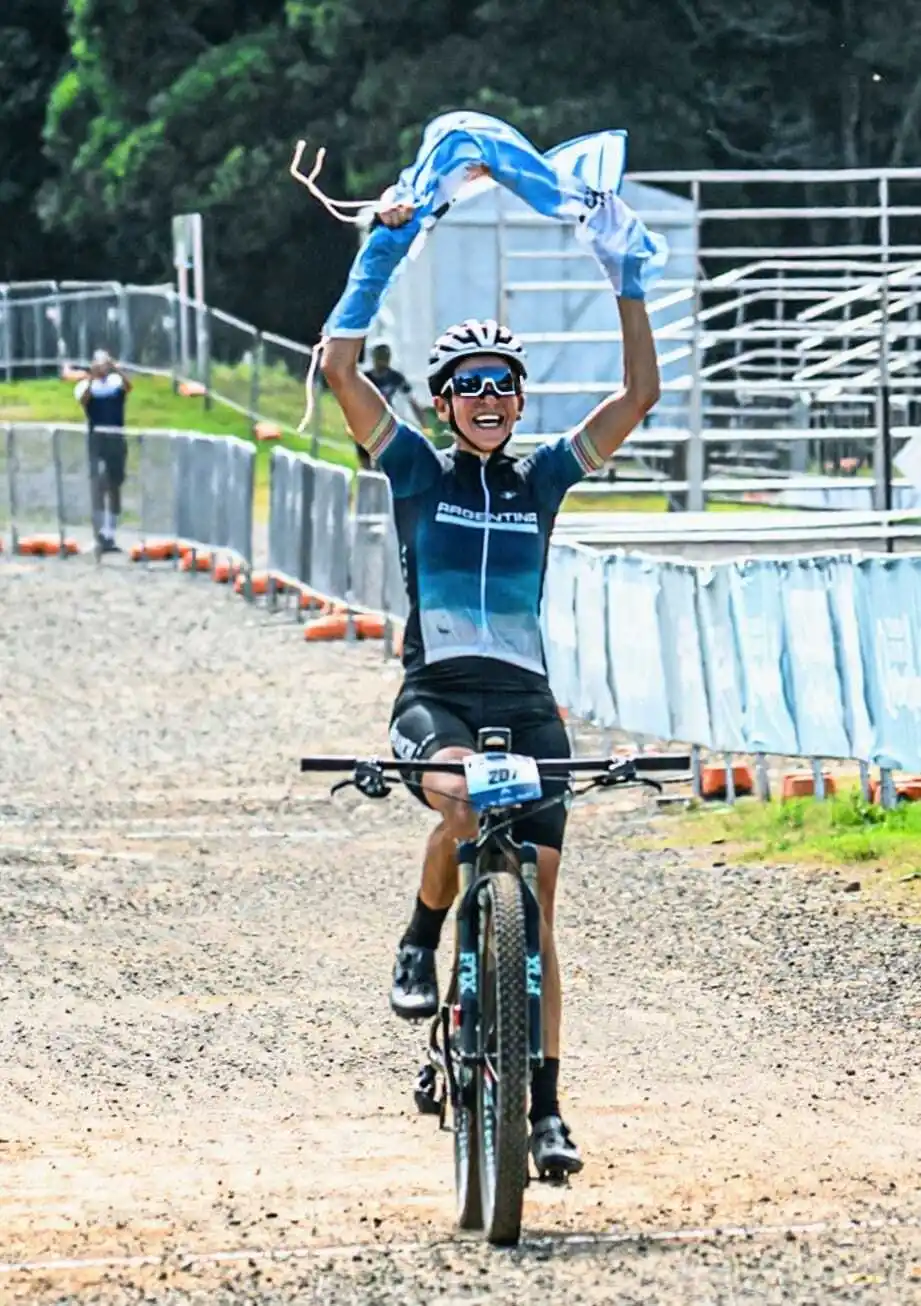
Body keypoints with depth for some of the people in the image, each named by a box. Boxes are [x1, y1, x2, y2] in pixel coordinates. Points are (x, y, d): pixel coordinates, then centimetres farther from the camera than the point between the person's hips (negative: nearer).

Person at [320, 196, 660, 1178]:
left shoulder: (542, 478, 13)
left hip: (526, 701, 2)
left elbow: (639, 396, 9)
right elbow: (341, 368, -3)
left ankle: (544, 1108, 0)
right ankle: (420, 948, -9)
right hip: (436, 692, -2)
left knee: (534, 906, -4)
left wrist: (625, 277, 3)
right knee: (464, 802, -36)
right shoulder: (418, 470, 7)